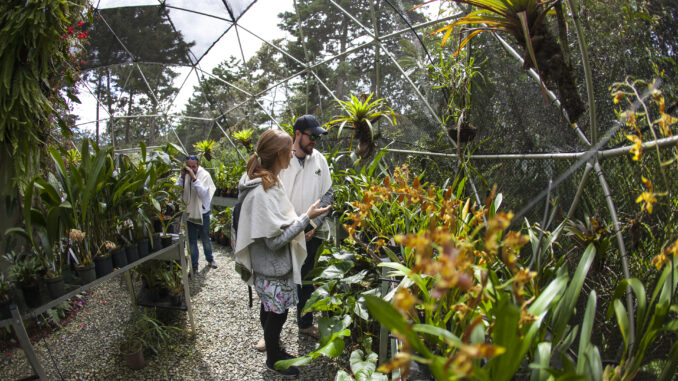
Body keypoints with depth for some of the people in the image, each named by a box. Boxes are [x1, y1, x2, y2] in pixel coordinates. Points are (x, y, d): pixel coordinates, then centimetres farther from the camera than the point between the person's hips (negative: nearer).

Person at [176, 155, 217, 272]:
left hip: (202, 212, -2)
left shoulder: (204, 174, -13)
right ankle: (194, 265, 22)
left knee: (205, 238, 14)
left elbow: (203, 192, -25)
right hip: (189, 212, 3)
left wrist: (194, 178, -32)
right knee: (192, 240, 10)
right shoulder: (185, 174, -2)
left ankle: (210, 259, 36)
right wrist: (182, 177, -21)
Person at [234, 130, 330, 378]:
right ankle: (273, 360, 31)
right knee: (277, 313, 9)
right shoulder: (262, 192, -28)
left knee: (270, 309, 24)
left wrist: (299, 227, 12)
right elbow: (275, 239, -27)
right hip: (272, 267, -10)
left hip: (271, 264, 10)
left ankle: (273, 349, 42)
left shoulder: (268, 183, 4)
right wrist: (306, 217, -23)